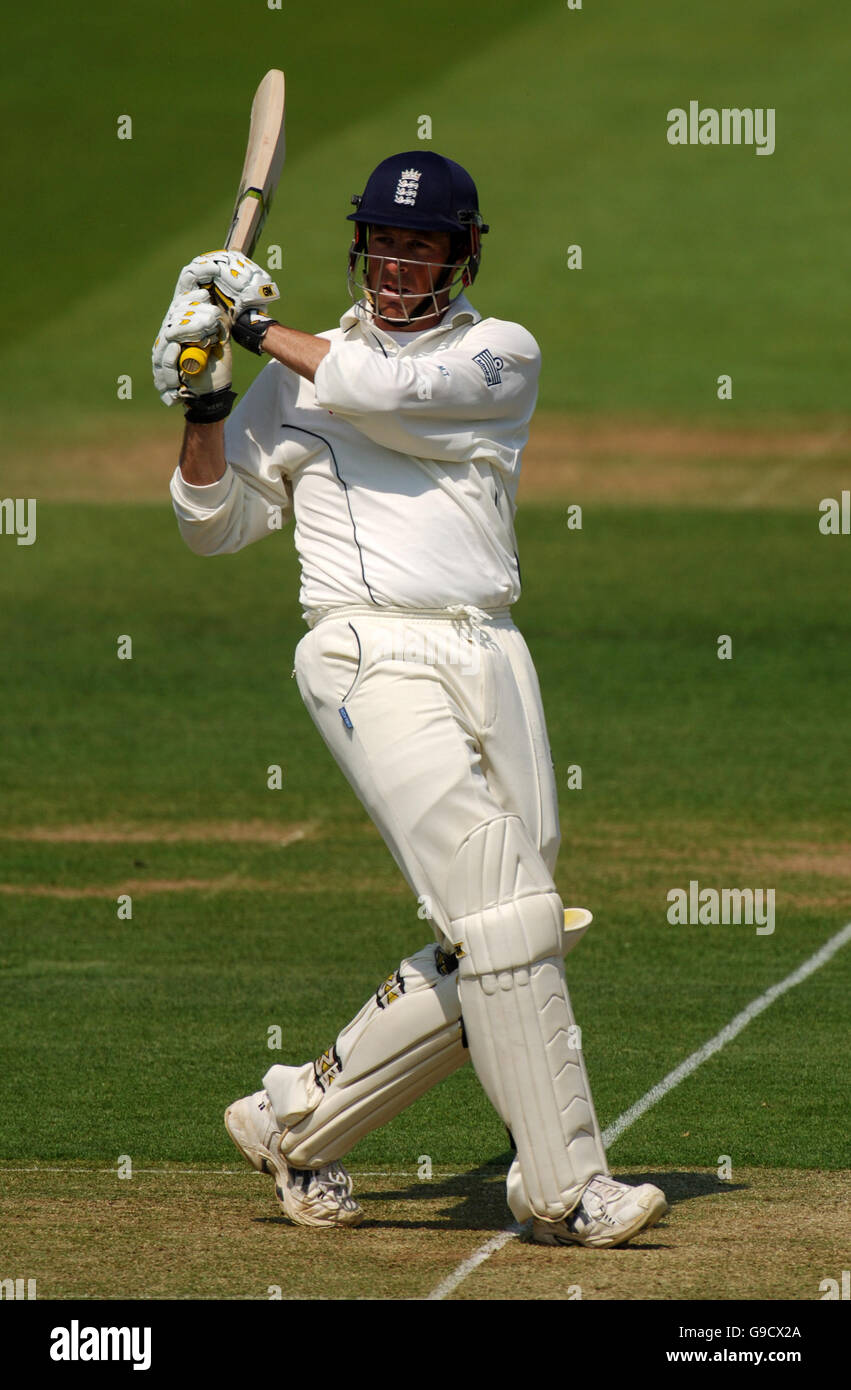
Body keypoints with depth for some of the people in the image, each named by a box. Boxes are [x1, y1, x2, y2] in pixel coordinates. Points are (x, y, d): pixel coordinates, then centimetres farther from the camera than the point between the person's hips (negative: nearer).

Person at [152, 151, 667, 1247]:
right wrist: (204, 404, -1)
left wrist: (262, 328, 0)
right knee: (503, 919, -16)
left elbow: (389, 392, -9)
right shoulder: (299, 376, 13)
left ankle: (296, 1119, 14)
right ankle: (565, 1188, -14)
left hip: (490, 655, 3)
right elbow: (215, 526, 12)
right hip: (371, 655, -3)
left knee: (503, 951, 1)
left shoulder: (503, 355, 10)